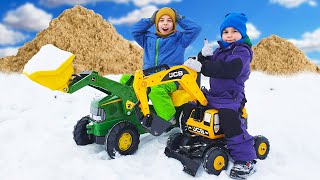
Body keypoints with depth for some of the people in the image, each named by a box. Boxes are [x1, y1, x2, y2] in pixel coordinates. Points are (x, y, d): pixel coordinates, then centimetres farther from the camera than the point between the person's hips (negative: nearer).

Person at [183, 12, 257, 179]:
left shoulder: (242, 51, -9)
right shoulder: (219, 50, 17)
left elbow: (230, 70, -28)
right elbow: (206, 64, 14)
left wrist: (202, 67, -33)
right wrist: (204, 55, -9)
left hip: (231, 95, -8)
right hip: (213, 93, 8)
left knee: (230, 121, -31)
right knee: (189, 106, 3)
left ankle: (245, 160, -19)